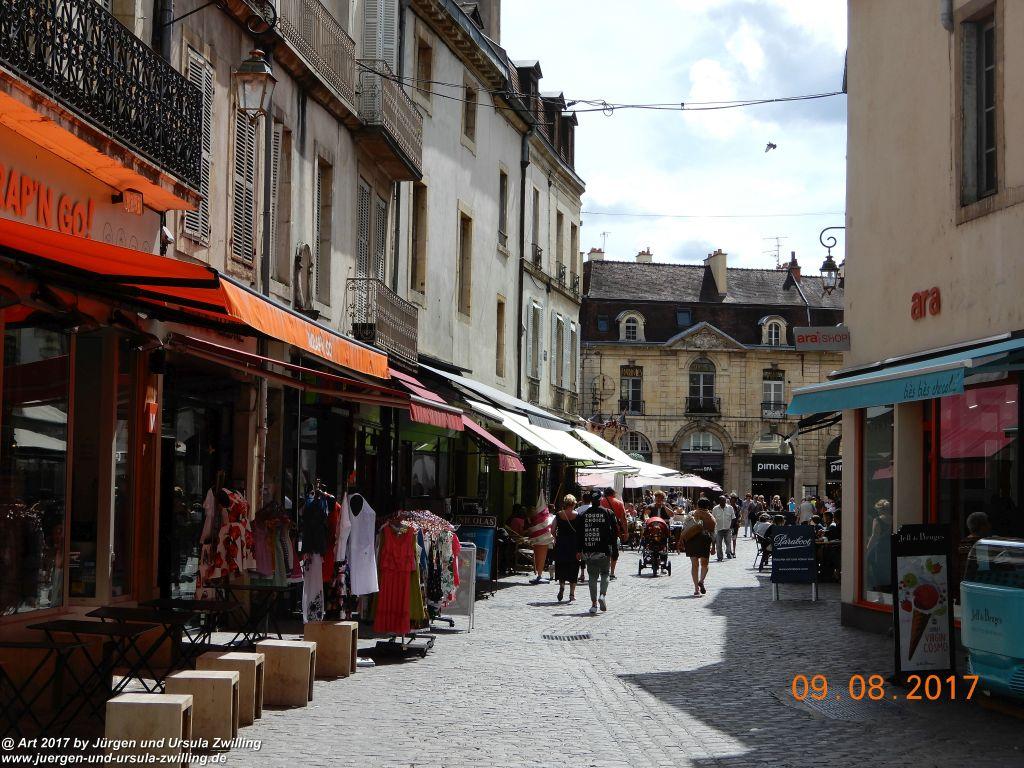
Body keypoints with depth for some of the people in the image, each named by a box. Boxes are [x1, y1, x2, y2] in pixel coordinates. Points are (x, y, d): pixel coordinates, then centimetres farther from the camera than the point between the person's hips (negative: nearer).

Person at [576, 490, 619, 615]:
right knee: (605, 573, 13)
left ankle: (594, 603, 4)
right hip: (604, 549, -1)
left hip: (589, 550, 1)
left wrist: (579, 551, 7)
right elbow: (615, 531, -1)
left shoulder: (584, 515, 2)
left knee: (592, 576, 7)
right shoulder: (608, 513, -2)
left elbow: (579, 533, 3)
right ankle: (603, 595, -11)